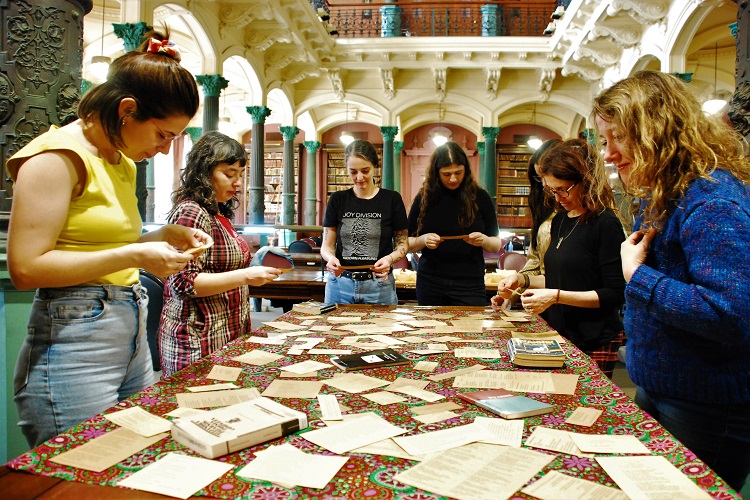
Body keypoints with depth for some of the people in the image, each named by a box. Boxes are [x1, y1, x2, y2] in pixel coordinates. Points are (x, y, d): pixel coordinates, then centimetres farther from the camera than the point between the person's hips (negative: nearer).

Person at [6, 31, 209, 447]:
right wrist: (134, 257, -19)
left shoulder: (123, 163, 15)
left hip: (132, 335, 9)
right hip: (75, 342, -8)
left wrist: (164, 237, 7)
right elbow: (26, 267, -17)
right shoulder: (57, 156, -11)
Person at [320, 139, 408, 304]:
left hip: (379, 286, -1)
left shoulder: (392, 199, 0)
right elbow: (327, 245, 6)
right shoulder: (337, 200, 4)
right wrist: (330, 258, -17)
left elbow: (402, 243, 4)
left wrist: (390, 258, -17)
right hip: (340, 284, 1)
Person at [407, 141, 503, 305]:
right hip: (430, 284, 1)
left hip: (470, 285, -1)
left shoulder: (479, 197, 1)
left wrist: (483, 240, -15)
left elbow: (496, 246, 6)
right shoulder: (424, 198, 3)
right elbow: (408, 243, 8)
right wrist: (423, 240, -13)